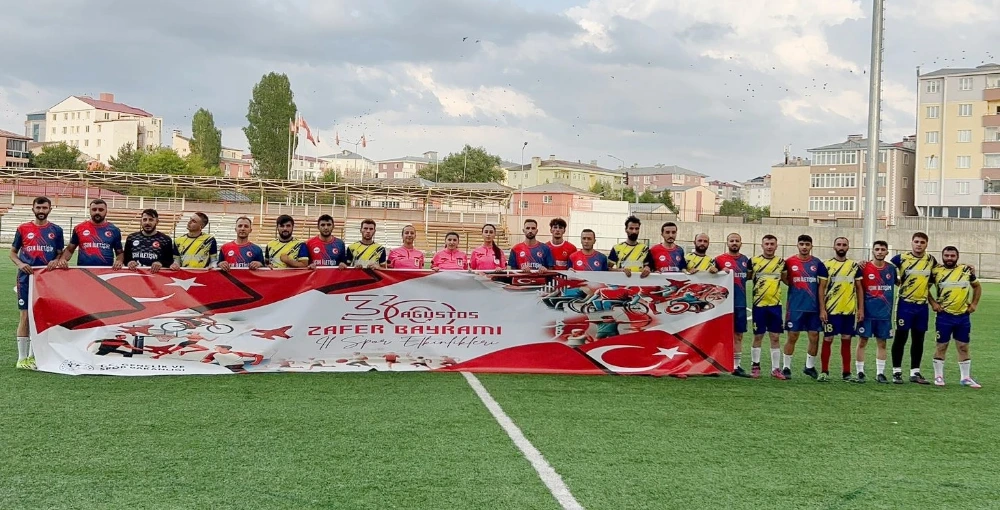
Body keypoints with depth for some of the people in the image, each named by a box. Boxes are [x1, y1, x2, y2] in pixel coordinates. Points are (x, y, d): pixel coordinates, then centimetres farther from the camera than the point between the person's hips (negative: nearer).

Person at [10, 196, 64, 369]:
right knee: (25, 317, -3)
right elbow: (13, 252, 8)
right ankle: (22, 359, 2)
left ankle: (33, 356, 18)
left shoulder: (56, 230, 7)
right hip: (26, 278, -2)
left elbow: (60, 253, 12)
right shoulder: (23, 229, 3)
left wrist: (56, 261, -10)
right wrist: (20, 264, -11)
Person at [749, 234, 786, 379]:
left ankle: (776, 369, 10)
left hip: (775, 305, 2)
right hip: (758, 304, -2)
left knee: (775, 337, 4)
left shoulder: (781, 262, 6)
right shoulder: (753, 261, 0)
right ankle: (755, 366, 16)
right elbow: (745, 277, 9)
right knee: (758, 336, 5)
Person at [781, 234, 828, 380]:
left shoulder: (817, 263, 4)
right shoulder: (789, 262, 0)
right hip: (795, 307, -2)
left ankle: (810, 366, 20)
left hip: (813, 307, 2)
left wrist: (822, 308, 1)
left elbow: (821, 288, 5)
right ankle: (786, 367, 9)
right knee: (792, 337, 1)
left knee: (814, 337, 4)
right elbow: (786, 281, 9)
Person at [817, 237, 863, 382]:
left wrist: (861, 309, 4)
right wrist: (822, 309, -8)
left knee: (846, 340, 7)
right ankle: (824, 372, 7)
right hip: (831, 310, -3)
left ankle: (846, 372, 13)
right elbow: (821, 288, -2)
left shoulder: (854, 266, 8)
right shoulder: (826, 265, -1)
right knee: (828, 339, 1)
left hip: (850, 310, 3)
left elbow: (859, 288, 11)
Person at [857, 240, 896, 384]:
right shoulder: (864, 268, -6)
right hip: (867, 312, -3)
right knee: (862, 341, 0)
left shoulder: (891, 268, 6)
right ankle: (860, 372, 8)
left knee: (882, 343, 8)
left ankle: (880, 373, 15)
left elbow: (898, 282, 22)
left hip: (885, 313, 3)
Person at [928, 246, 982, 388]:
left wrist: (974, 303, 8)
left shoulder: (966, 270, 2)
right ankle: (938, 376, 14)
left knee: (963, 347, 7)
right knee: (941, 346, 5)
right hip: (944, 316, -2)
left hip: (963, 316, 2)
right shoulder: (936, 272, -4)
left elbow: (977, 286, 17)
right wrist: (933, 302, -2)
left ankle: (966, 377, 15)